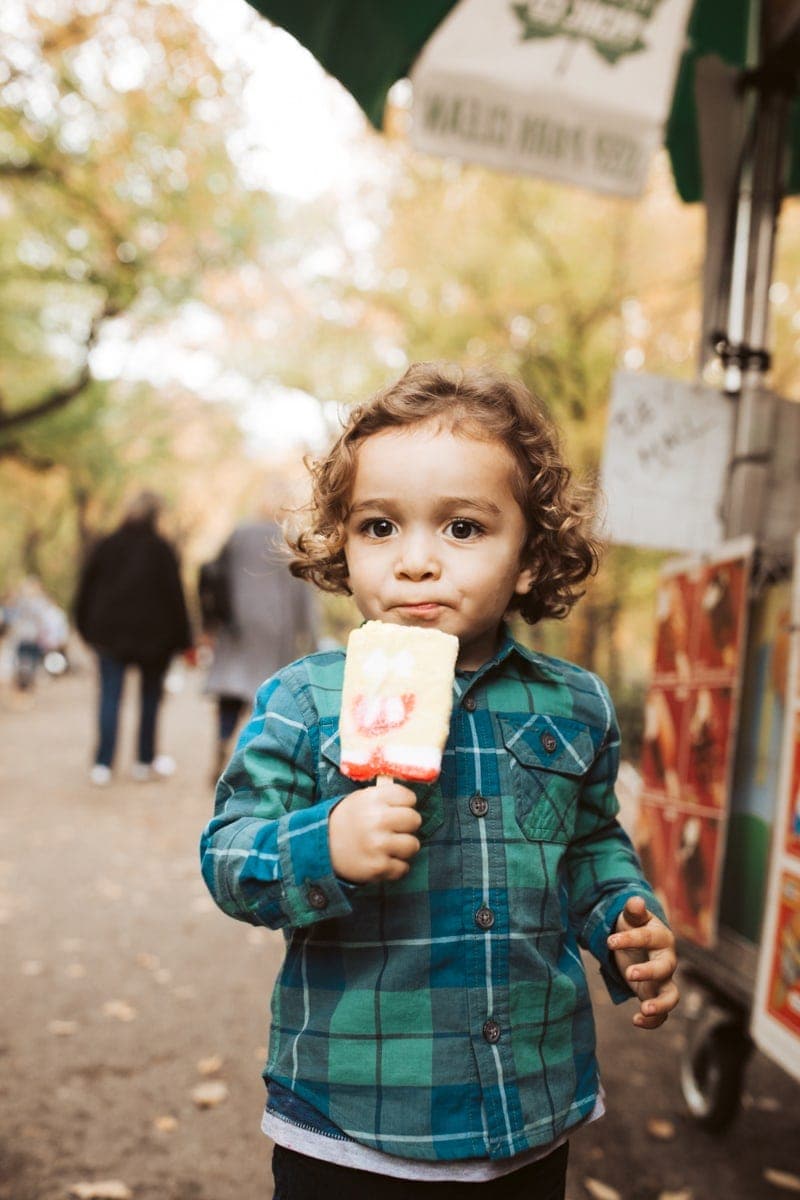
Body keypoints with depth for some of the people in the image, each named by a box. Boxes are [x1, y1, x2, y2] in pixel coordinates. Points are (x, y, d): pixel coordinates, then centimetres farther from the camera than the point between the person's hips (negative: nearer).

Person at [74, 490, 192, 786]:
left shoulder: (106, 545, 3)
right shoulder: (161, 549, -7)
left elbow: (85, 589, 6)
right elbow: (174, 595, -7)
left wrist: (87, 629, 16)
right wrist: (183, 640, -2)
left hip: (109, 632, 2)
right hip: (152, 635, -2)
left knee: (110, 697, 2)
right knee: (150, 697, 11)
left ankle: (102, 765, -8)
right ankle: (145, 763, 16)